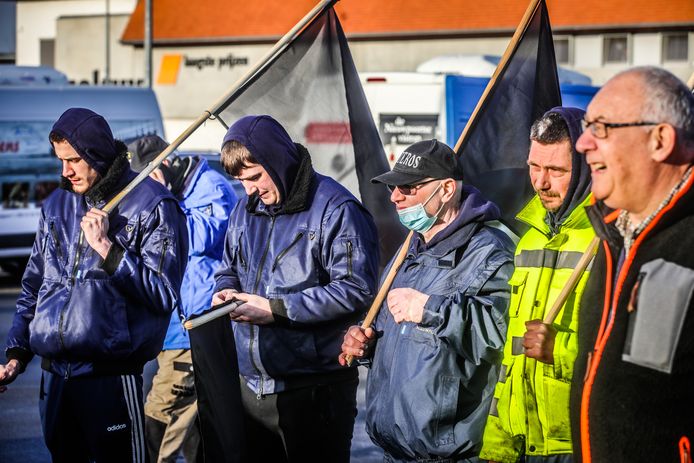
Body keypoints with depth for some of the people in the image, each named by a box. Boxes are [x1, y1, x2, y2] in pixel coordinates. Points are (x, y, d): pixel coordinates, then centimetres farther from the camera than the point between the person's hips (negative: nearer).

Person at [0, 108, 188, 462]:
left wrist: (106, 247, -17)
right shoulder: (56, 205, 12)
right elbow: (34, 286, 19)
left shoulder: (152, 205, -6)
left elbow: (163, 295, -12)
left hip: (112, 376, -5)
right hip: (53, 375, 6)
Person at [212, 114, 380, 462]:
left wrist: (277, 309, -19)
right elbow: (230, 269, 27)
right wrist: (225, 291, 1)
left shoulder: (334, 208, -11)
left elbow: (356, 290, -18)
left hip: (314, 391, -7)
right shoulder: (245, 209, 14)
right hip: (252, 387, 7)